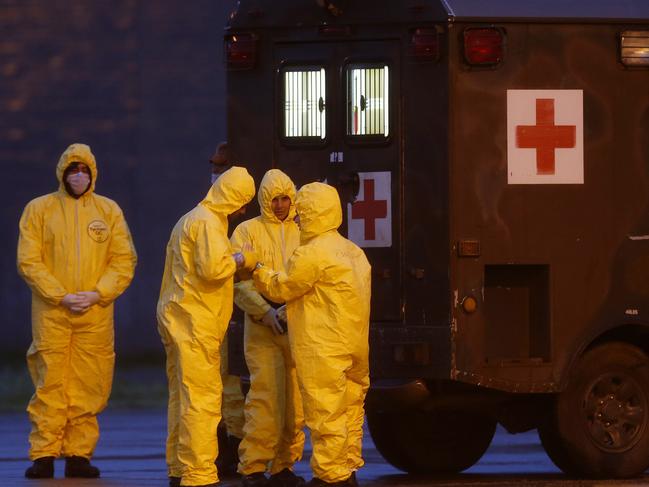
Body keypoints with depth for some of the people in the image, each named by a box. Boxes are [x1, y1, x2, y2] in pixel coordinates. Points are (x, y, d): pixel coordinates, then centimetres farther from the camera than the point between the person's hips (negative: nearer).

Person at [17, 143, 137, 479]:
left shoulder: (108, 210, 12)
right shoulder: (39, 209, 6)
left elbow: (124, 261, 8)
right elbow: (28, 261, 0)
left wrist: (97, 294, -8)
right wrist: (61, 297, -11)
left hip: (96, 315, 2)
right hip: (51, 314, -2)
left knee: (88, 388, 1)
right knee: (50, 386, -5)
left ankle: (78, 454, 7)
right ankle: (44, 455, -1)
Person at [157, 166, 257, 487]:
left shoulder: (191, 219, 20)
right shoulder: (208, 222, -13)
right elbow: (213, 268, -25)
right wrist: (241, 260, -9)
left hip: (177, 317, 11)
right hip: (195, 324, -11)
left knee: (182, 397, 15)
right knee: (202, 399, -11)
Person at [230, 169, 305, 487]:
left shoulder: (302, 233, 16)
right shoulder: (248, 232, 4)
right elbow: (239, 281, -4)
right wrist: (265, 311, -16)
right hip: (263, 328, -4)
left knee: (295, 401, 4)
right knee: (265, 398, -12)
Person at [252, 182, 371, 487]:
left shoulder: (311, 254, -14)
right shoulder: (353, 252, 16)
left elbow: (282, 287, -5)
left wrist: (258, 271, 13)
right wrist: (286, 313, 25)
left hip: (323, 350, -9)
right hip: (354, 346, 9)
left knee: (325, 413, -6)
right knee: (350, 410, 14)